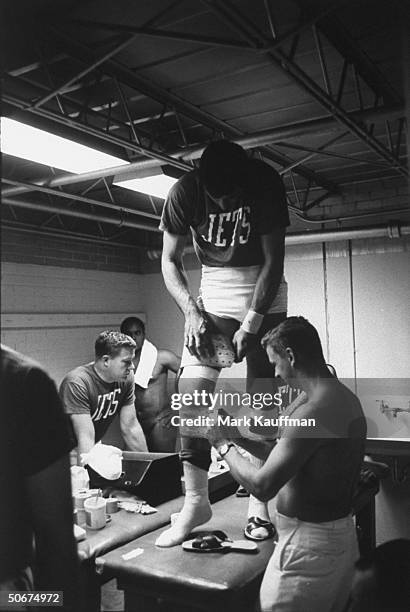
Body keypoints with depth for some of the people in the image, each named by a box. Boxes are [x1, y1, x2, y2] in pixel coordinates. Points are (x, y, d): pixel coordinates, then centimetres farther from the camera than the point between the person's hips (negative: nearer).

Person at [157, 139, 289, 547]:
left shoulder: (265, 184, -17)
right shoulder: (184, 192, -13)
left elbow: (273, 261, -14)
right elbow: (170, 261, -4)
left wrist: (252, 322, -19)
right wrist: (191, 311, -17)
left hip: (263, 289, -1)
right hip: (212, 289, 2)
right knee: (190, 393, -9)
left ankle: (258, 505, 5)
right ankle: (195, 500, 2)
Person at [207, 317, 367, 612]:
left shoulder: (310, 411, -26)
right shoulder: (347, 398, 5)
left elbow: (262, 486, -24)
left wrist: (224, 445, -10)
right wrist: (242, 440, 11)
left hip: (308, 543, -9)